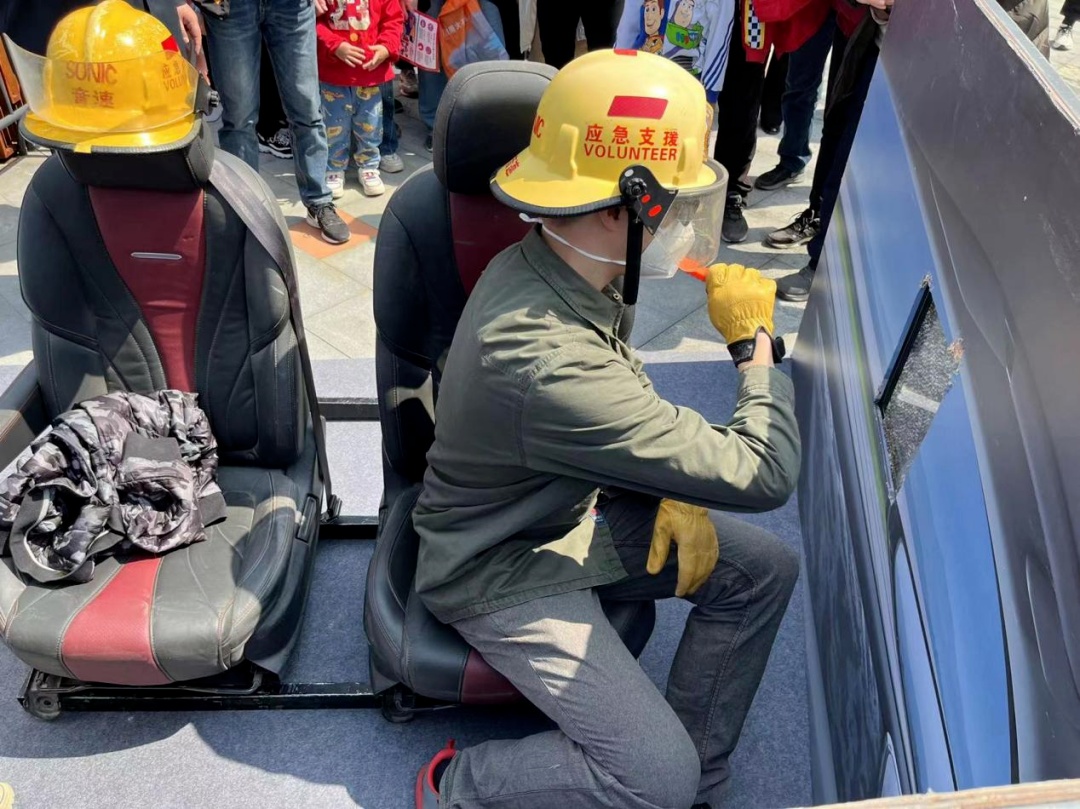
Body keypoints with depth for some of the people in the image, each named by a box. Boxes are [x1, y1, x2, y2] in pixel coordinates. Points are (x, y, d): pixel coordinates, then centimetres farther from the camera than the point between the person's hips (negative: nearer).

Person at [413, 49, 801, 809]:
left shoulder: (565, 270, -10)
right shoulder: (547, 362, -38)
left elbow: (631, 402, 10)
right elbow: (764, 476, -30)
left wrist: (677, 493, -5)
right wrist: (755, 343, -15)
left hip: (575, 512, 9)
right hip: (502, 568, -8)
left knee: (766, 569, 4)